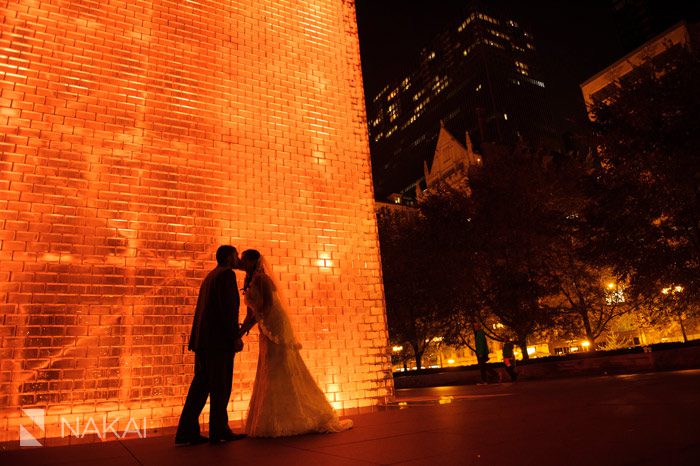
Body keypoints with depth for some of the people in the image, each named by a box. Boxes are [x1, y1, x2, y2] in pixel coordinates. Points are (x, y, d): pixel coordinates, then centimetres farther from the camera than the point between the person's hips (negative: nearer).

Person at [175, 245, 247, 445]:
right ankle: (219, 431, 10)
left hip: (203, 339, 9)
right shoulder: (227, 274, -7)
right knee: (221, 386, 1)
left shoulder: (210, 276, 21)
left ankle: (187, 432, 11)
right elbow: (228, 307, -18)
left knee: (201, 384, 10)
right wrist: (236, 336, -16)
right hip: (219, 339, -9)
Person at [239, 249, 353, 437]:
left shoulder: (260, 278, -10)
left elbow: (268, 304, -19)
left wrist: (247, 327, -20)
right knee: (269, 377, 11)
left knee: (282, 374, -6)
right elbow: (252, 313, 19)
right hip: (267, 333, 9)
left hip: (275, 330, -9)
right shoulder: (251, 282, 17)